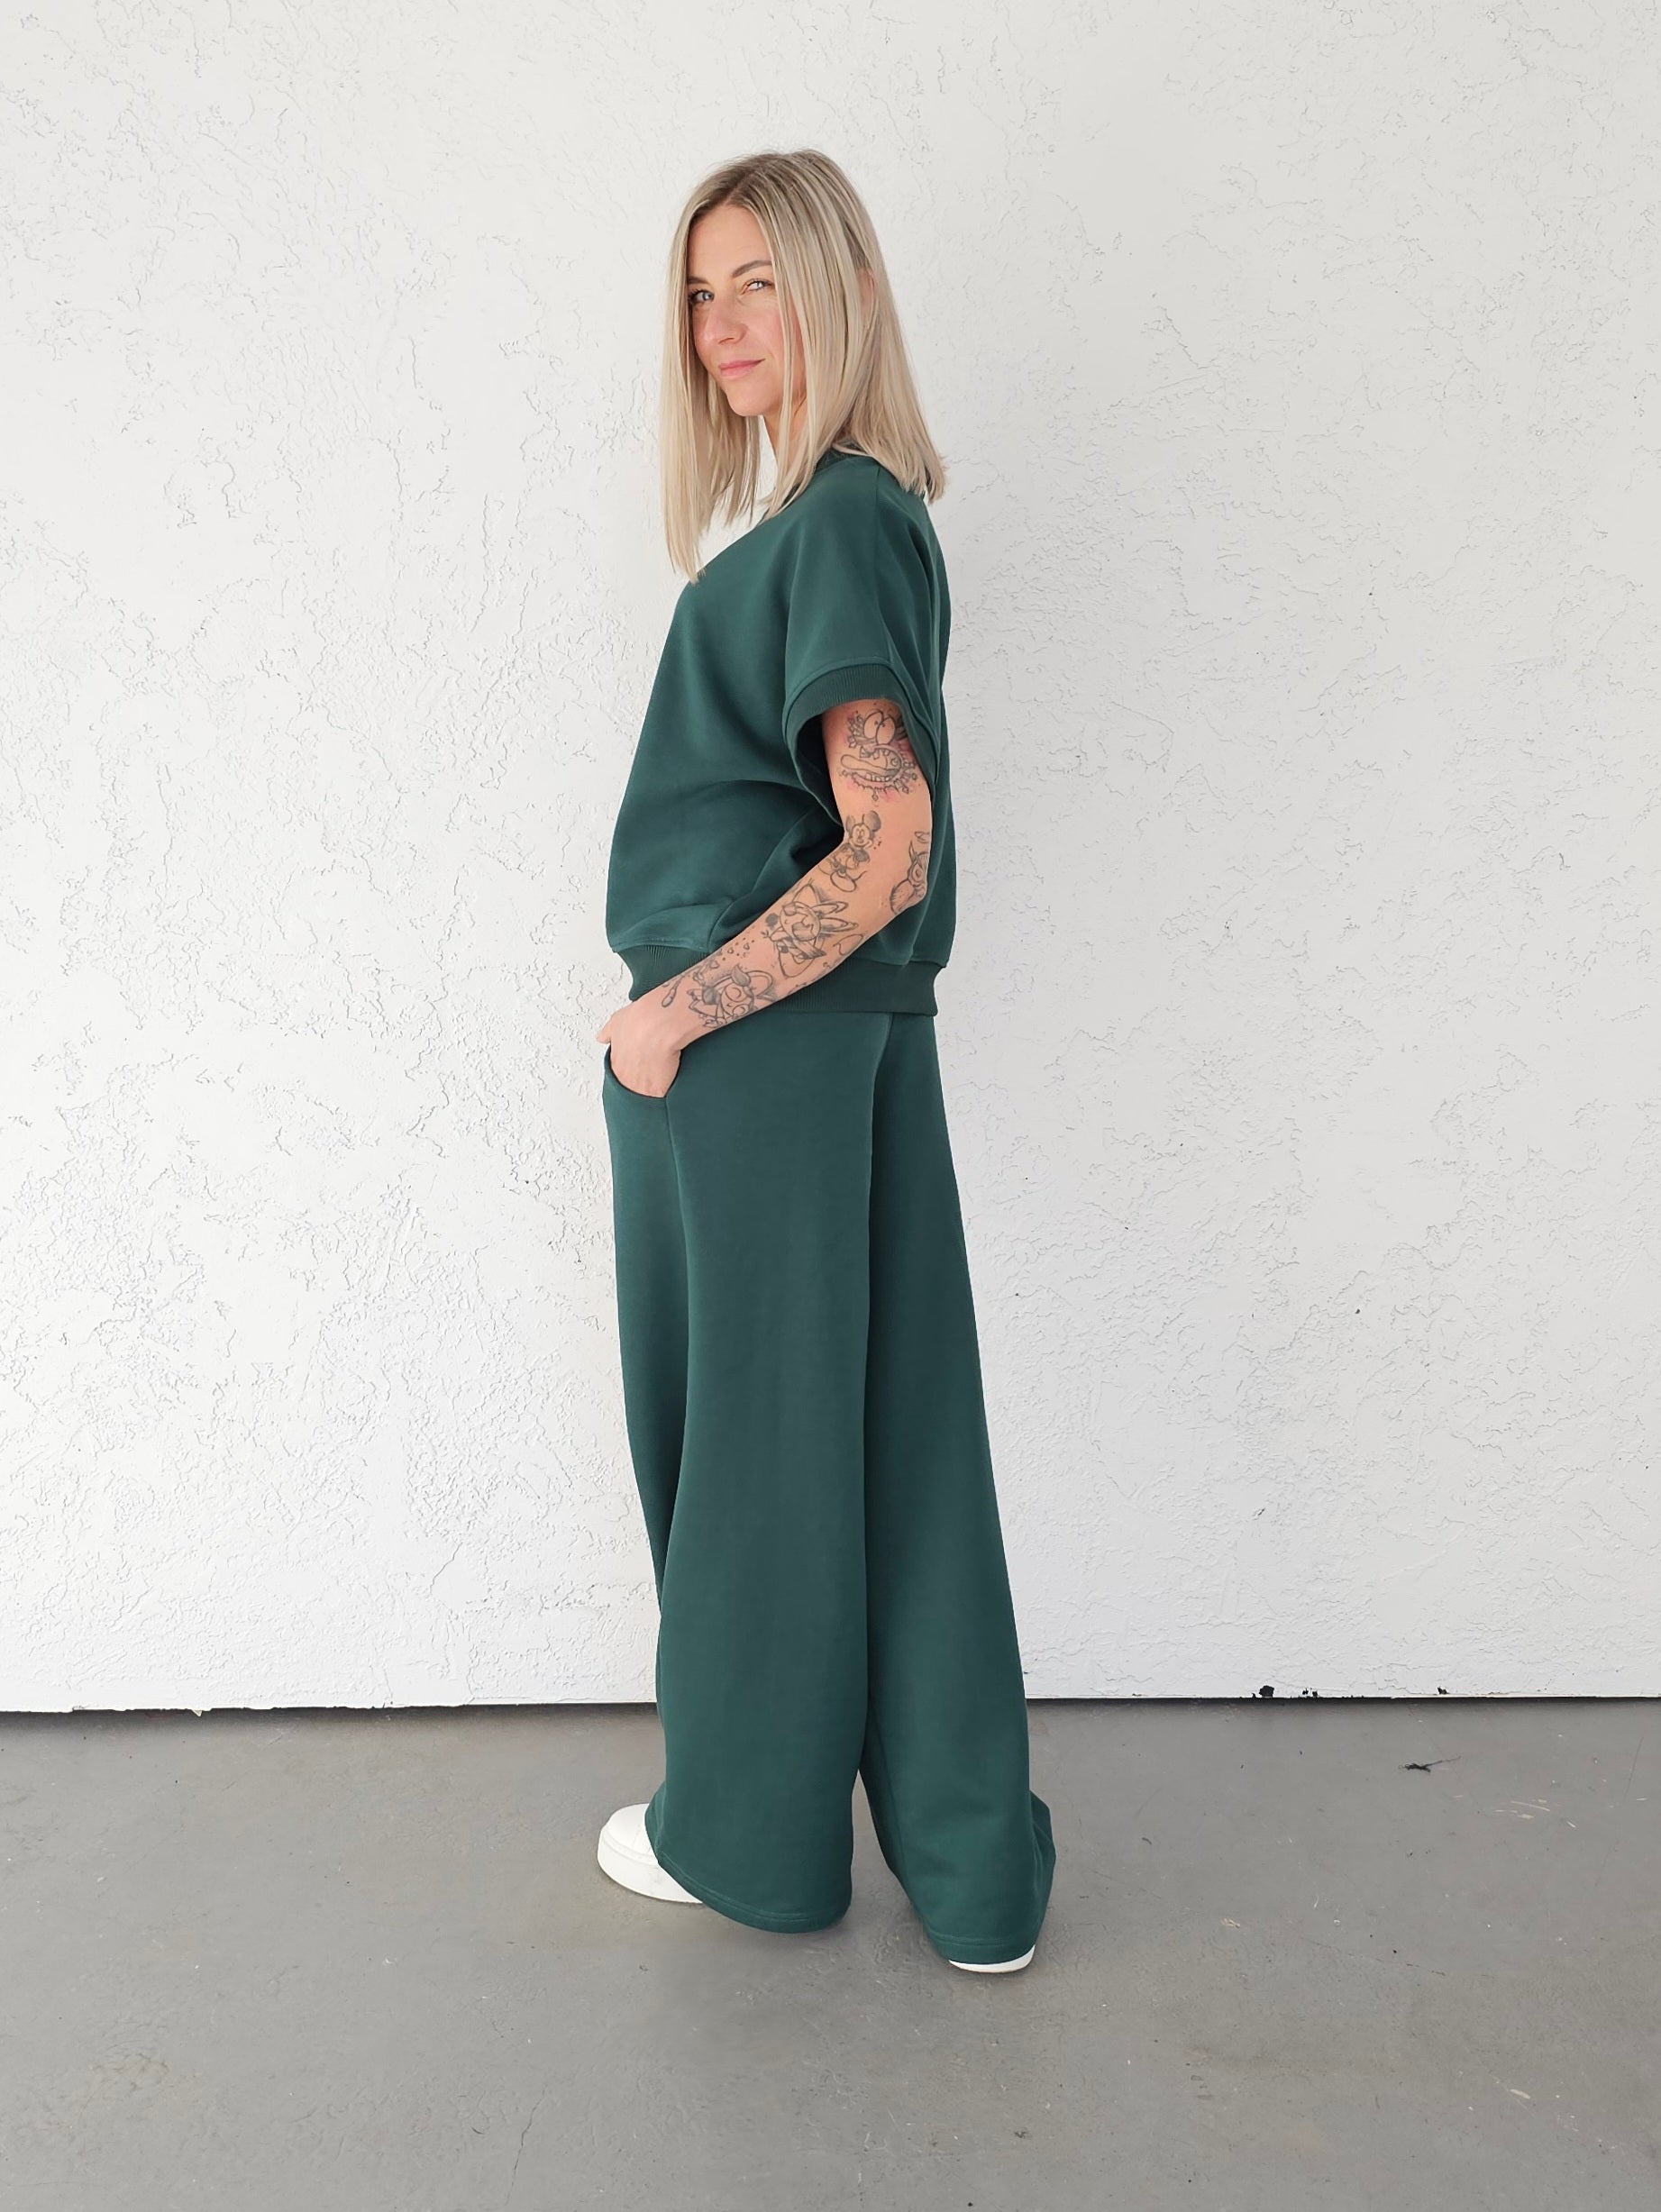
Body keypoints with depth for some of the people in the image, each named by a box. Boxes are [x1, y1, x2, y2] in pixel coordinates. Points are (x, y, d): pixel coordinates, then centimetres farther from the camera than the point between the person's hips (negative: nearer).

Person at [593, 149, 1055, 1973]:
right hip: (860, 1046, 9)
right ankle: (969, 1874, 24)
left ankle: (748, 1838, 28)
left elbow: (885, 854, -21)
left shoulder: (831, 525, -13)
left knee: (749, 1444, 6)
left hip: (747, 1056, -9)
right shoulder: (863, 515, 15)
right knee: (891, 1441, 12)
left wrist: (672, 1013, -14)